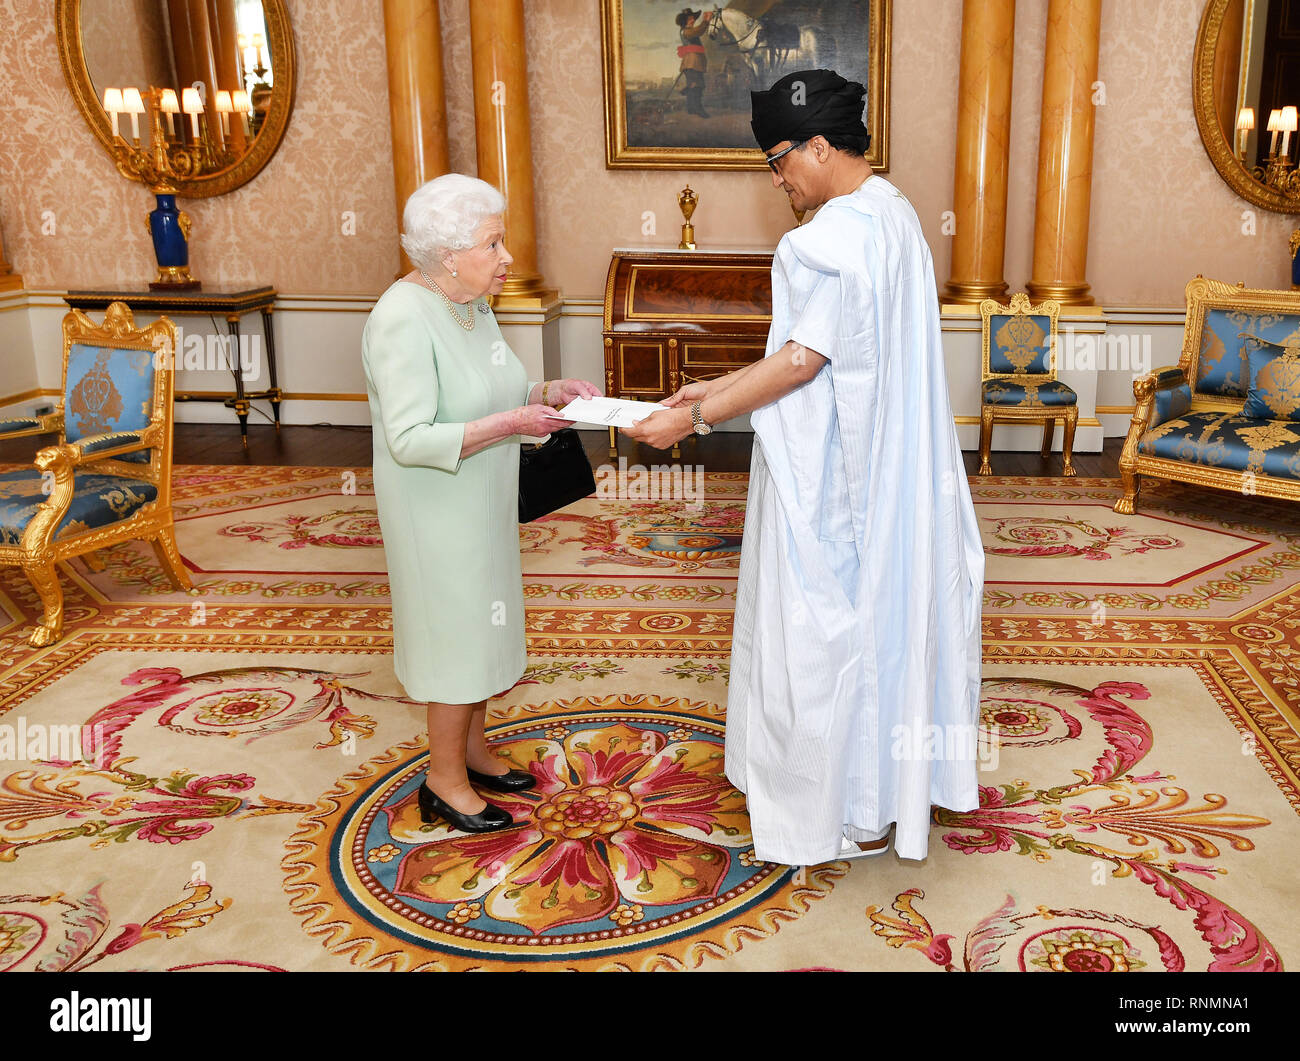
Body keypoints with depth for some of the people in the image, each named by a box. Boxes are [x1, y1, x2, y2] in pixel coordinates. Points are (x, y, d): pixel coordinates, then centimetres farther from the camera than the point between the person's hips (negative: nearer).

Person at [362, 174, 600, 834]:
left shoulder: (471, 305, 5)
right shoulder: (404, 320, -23)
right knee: (458, 635, 2)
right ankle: (445, 780, 19)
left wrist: (546, 393, -3)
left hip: (483, 502, 9)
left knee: (480, 626, 18)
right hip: (438, 512, -9)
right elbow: (410, 438, -28)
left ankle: (472, 748, 35)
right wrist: (510, 423, -29)